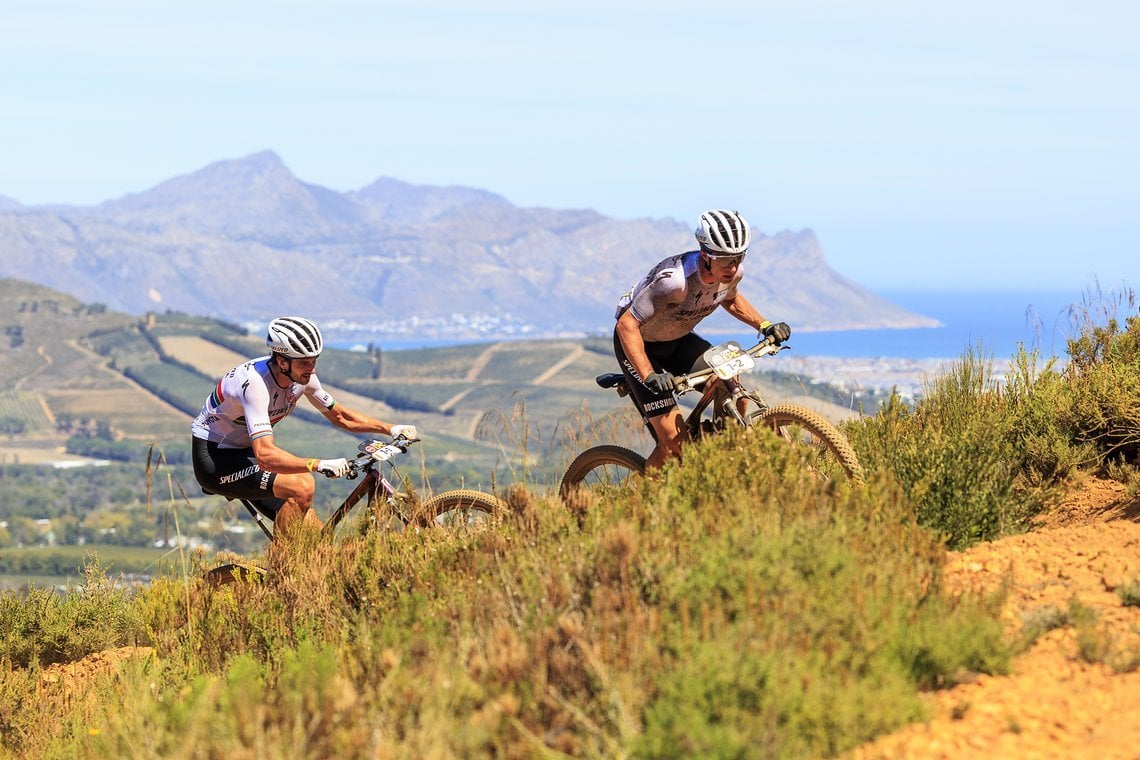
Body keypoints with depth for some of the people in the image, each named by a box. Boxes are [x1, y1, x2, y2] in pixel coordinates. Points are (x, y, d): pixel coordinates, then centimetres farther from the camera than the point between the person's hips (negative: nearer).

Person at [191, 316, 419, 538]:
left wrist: (390, 429, -4)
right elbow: (265, 455, -42)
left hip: (244, 452, 8)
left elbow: (339, 416, 8)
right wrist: (318, 465, -54)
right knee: (302, 486, -29)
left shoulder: (303, 376, -9)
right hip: (214, 458, -8)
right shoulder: (255, 383, -33)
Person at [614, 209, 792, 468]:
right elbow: (626, 325, -34)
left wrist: (765, 326, -2)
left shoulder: (733, 272, -16)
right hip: (640, 344, -7)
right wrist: (650, 376, -42)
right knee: (674, 441, -16)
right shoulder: (675, 279, -38)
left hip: (678, 340, 7)